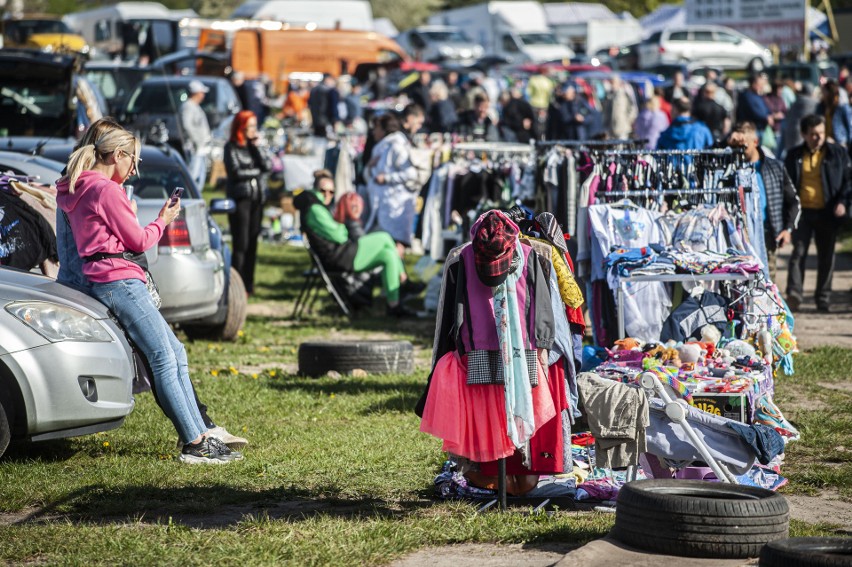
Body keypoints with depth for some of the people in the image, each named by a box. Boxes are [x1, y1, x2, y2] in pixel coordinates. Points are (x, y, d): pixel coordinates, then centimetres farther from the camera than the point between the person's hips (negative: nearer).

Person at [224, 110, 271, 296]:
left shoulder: (254, 146, 14)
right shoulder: (231, 147, -2)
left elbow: (267, 165, 1)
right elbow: (235, 171, -12)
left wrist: (255, 146, -3)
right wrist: (256, 171, 0)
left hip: (257, 197, 6)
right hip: (239, 197, -6)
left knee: (252, 243, 5)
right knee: (241, 244, -9)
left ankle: (248, 284, 10)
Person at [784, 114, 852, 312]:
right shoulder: (794, 156, 8)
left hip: (827, 213, 0)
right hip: (803, 212, 0)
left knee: (826, 257, 8)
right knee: (799, 252, -12)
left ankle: (823, 298, 18)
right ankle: (794, 293, -18)